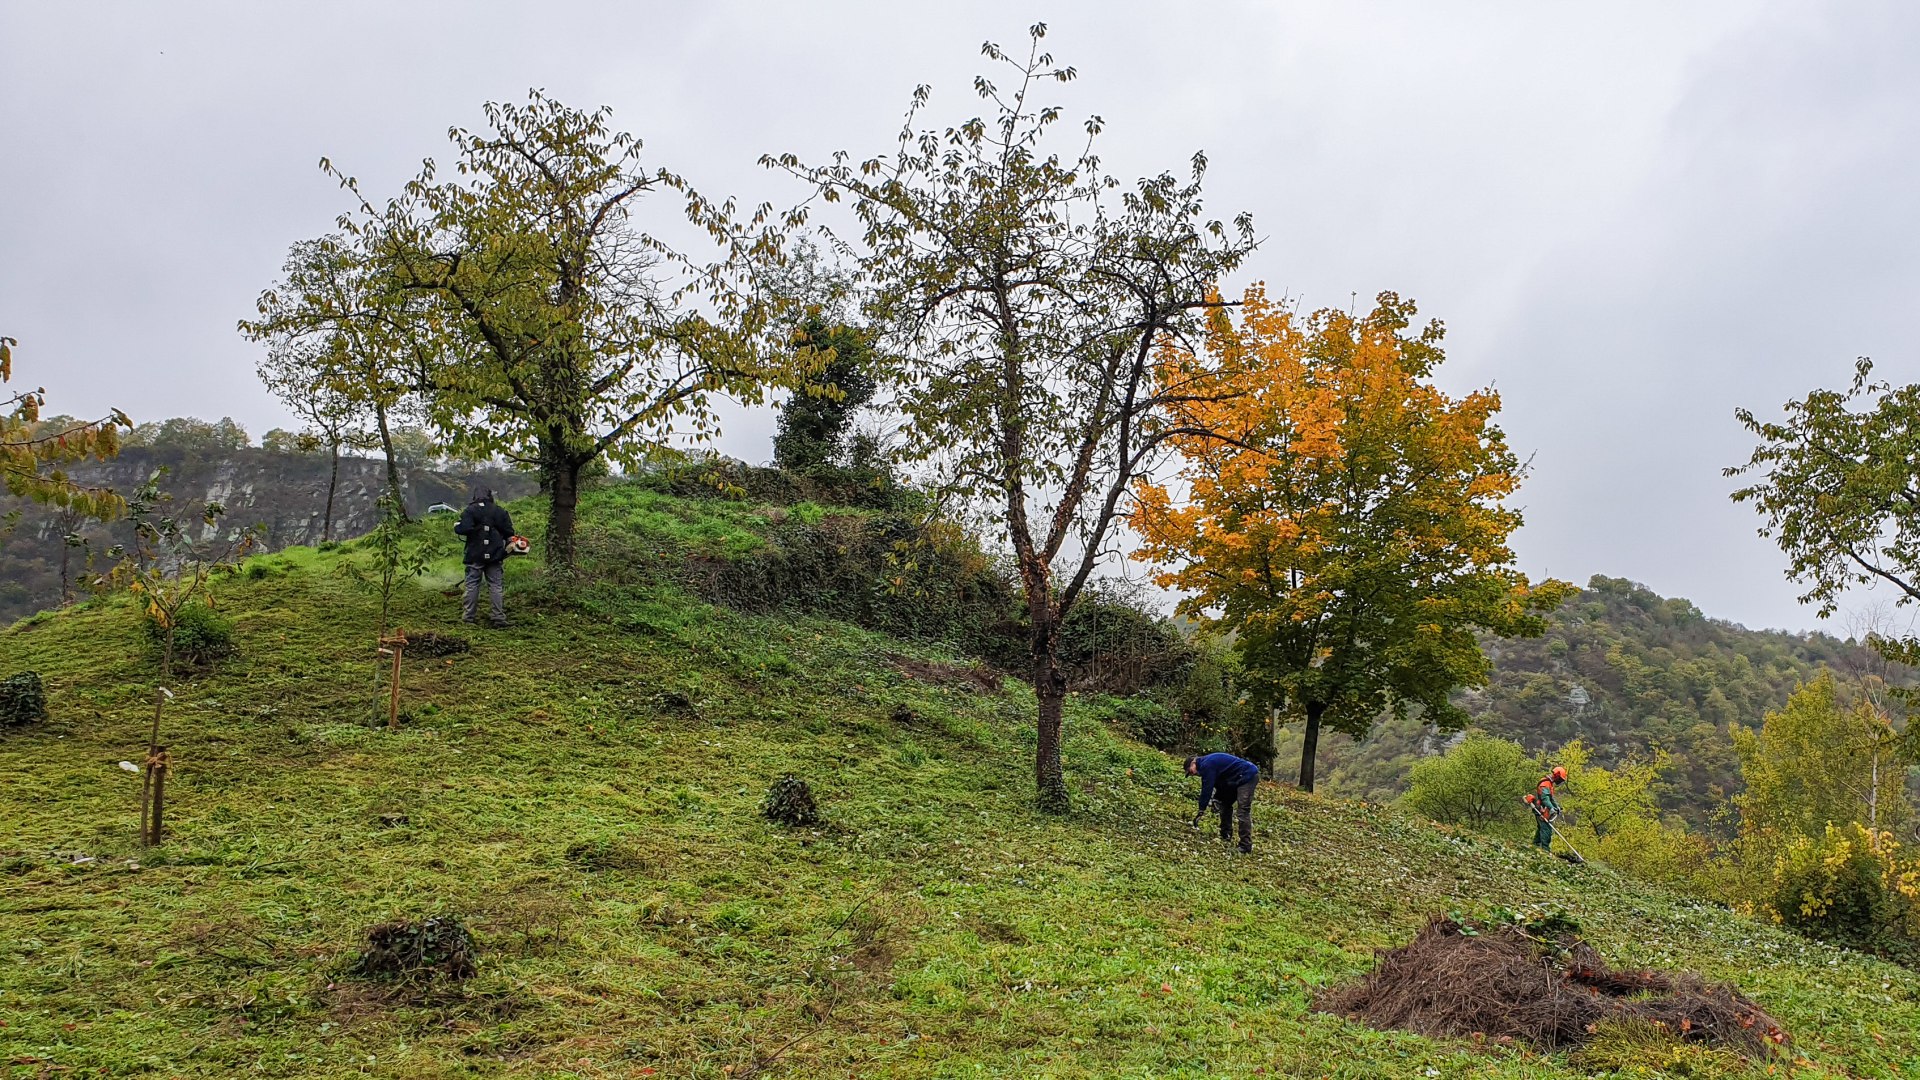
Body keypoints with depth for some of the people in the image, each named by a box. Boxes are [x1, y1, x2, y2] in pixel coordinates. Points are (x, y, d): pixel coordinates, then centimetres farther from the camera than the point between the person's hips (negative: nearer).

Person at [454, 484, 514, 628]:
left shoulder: (470, 510, -7)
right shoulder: (499, 511, 3)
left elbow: (465, 528, -20)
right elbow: (508, 532, 2)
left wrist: (456, 528, 1)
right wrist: (505, 548, 19)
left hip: (475, 555, -2)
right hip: (494, 555, 2)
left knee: (472, 585, 6)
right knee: (497, 585, 3)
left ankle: (468, 615, 9)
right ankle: (499, 617, -1)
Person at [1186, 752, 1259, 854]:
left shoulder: (1206, 765, -15)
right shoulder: (1209, 762, 16)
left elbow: (1207, 788, -16)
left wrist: (1201, 810, -10)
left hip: (1248, 776, -11)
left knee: (1243, 811, -16)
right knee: (1225, 804, 18)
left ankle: (1246, 848, -17)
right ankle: (1225, 837, 23)